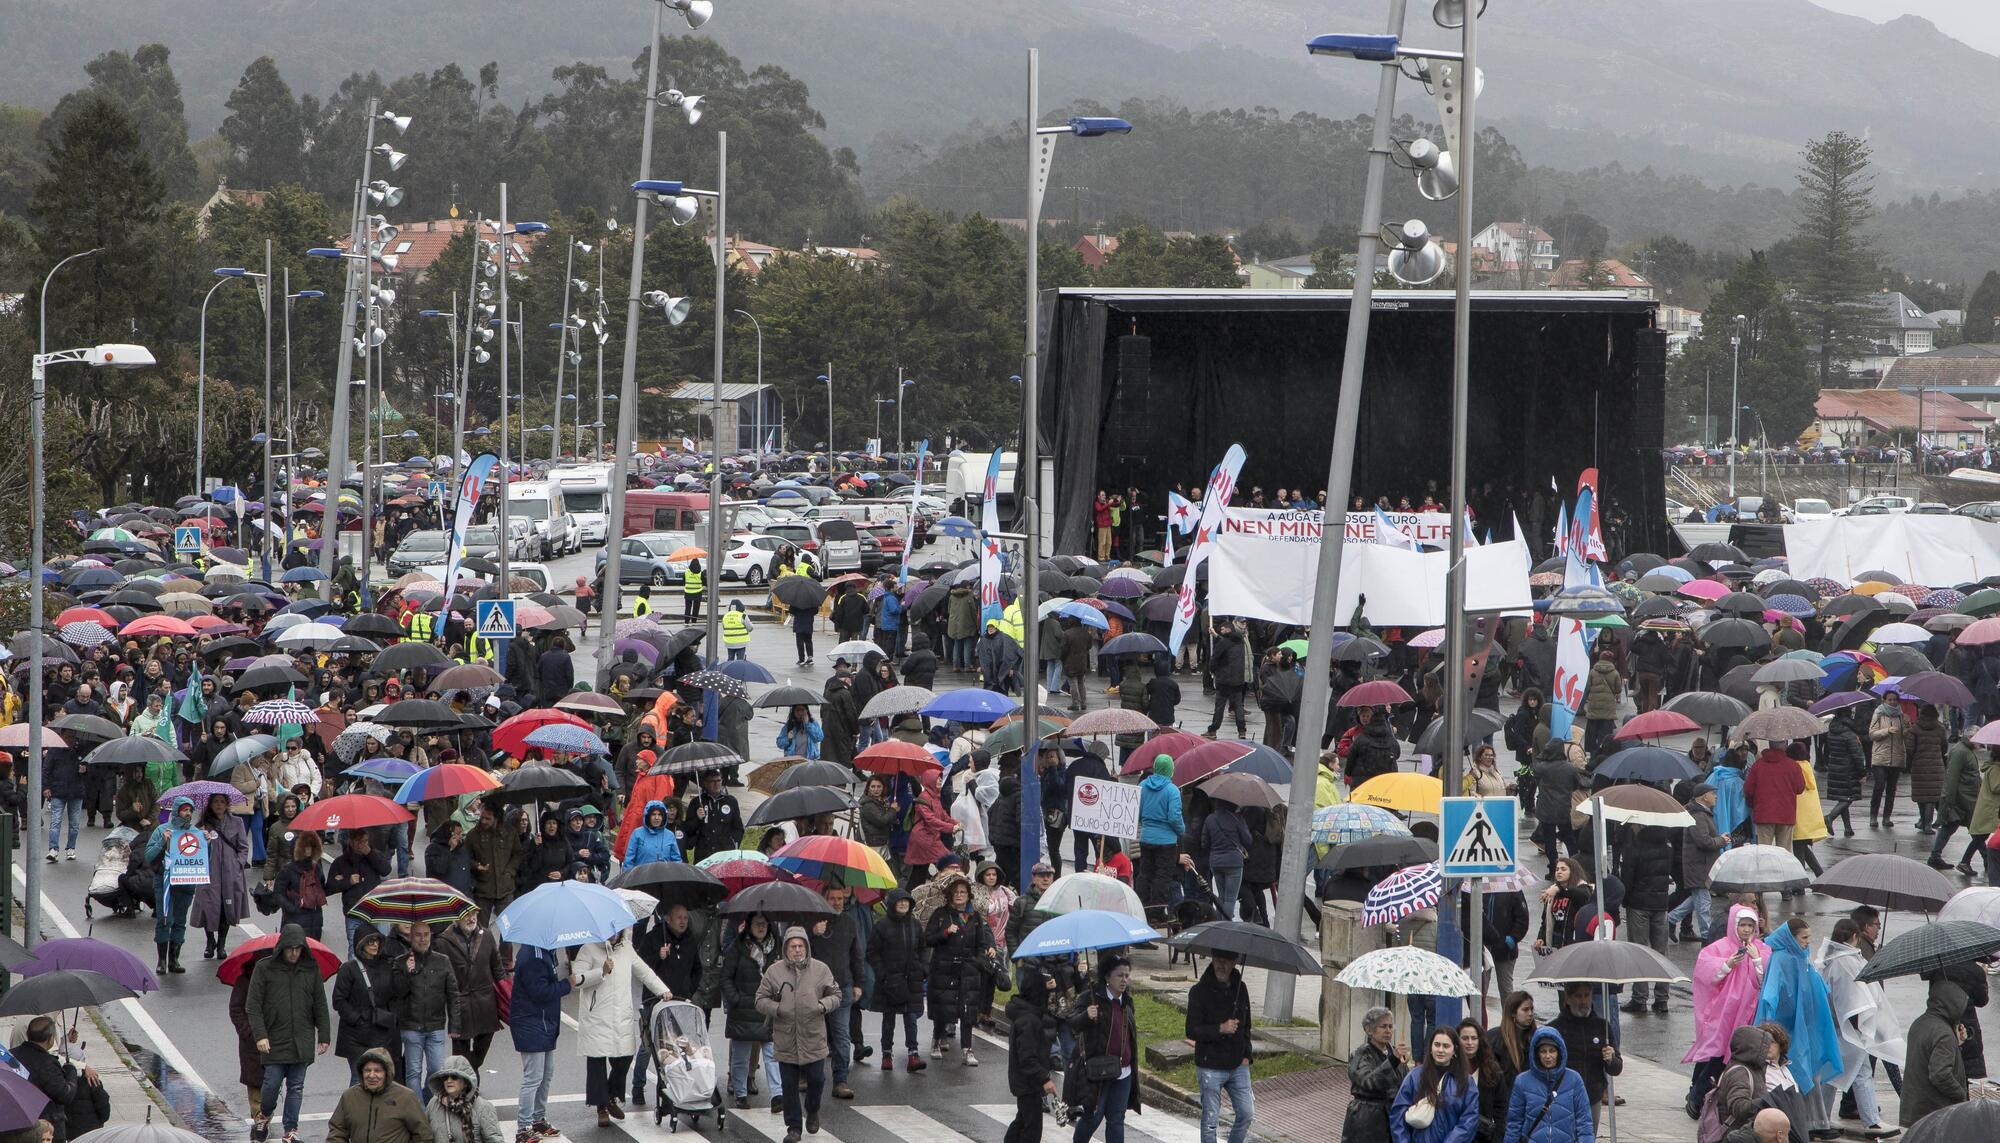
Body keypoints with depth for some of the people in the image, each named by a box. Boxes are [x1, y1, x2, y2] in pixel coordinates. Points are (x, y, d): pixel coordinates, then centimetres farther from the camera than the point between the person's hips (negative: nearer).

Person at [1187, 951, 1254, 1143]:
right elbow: (1192, 1031, -13)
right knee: (1210, 1119, 2)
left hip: (1238, 1066, 5)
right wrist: (1220, 1029, -24)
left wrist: (1246, 1055, 6)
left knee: (1246, 1113, 6)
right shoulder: (1200, 991, -10)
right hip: (1211, 1067, -5)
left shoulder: (1240, 988, 6)